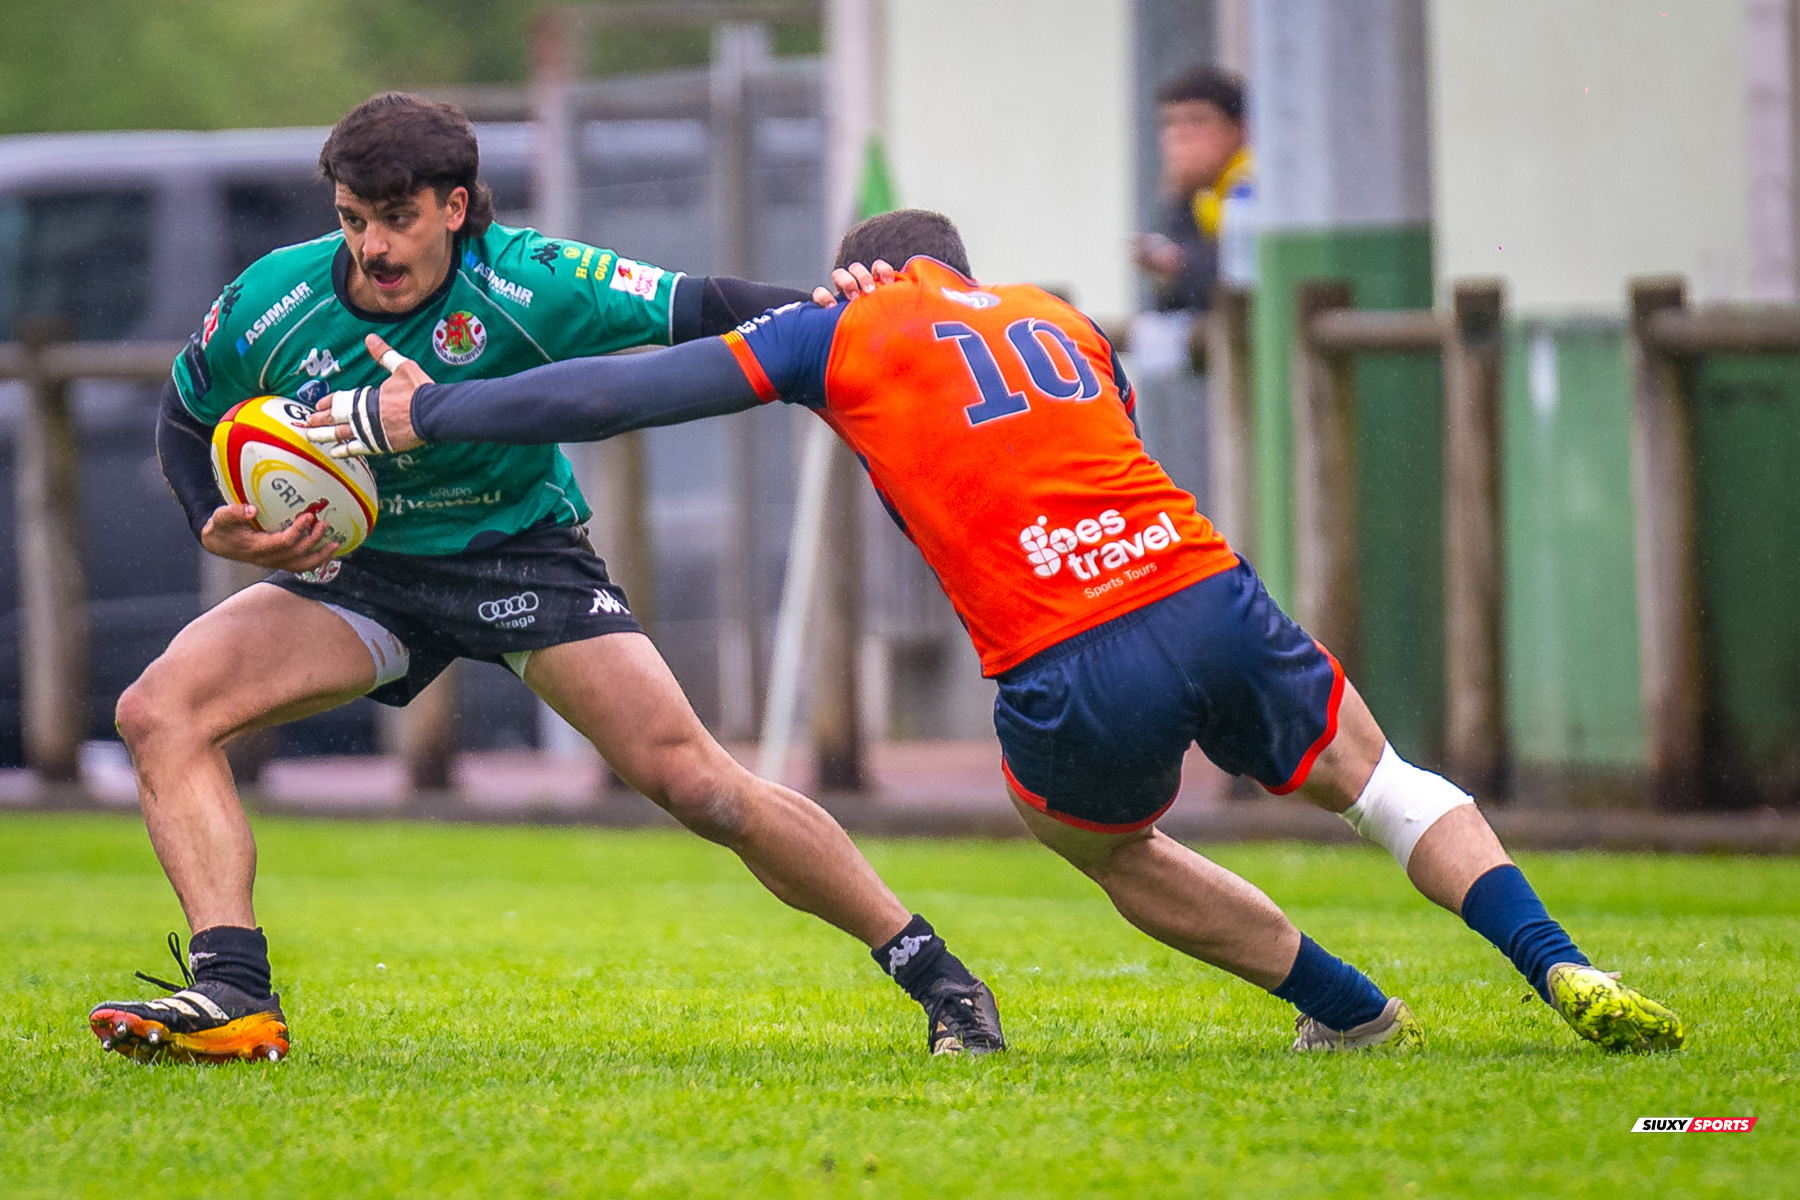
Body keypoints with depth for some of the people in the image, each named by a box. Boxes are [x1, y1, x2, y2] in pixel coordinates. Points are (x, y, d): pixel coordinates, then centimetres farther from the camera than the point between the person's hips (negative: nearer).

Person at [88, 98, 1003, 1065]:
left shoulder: (529, 285, -23)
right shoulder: (269, 309, -17)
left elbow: (692, 310, -19)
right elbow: (187, 417, 2)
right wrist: (221, 527, -17)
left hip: (523, 552, -3)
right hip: (359, 567, 3)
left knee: (693, 782, -15)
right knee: (160, 710, -20)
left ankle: (927, 966, 0)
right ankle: (235, 997, -24)